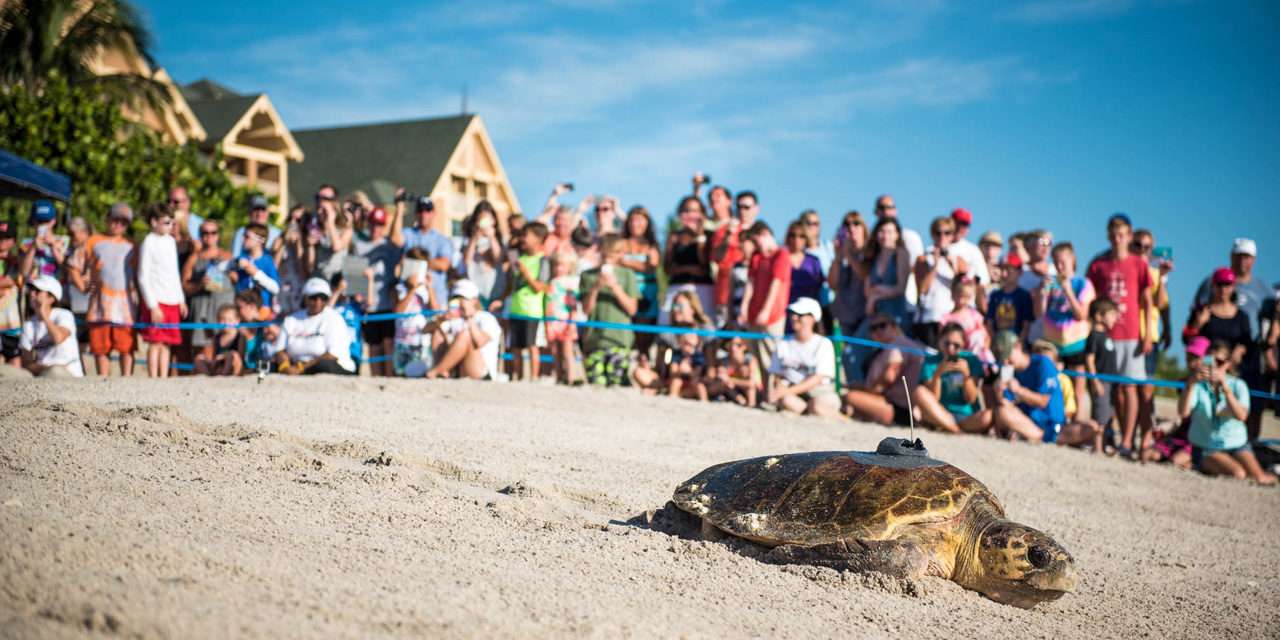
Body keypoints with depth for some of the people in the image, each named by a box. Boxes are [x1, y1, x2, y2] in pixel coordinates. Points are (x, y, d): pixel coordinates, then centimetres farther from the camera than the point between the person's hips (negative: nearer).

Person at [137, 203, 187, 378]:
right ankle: (153, 379, -2)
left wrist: (181, 300, 17)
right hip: (156, 301, -6)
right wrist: (153, 306, -14)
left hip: (172, 301, 6)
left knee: (167, 343, 7)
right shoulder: (149, 243, -6)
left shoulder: (171, 241, 14)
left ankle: (164, 378, 10)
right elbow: (143, 277, -9)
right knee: (155, 343, -5)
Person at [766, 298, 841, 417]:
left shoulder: (824, 344, -1)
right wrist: (779, 390, -15)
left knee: (817, 407, -36)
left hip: (819, 391, -2)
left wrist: (787, 391, -20)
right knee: (786, 401, -34)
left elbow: (817, 379, -10)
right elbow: (777, 375, 11)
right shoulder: (784, 343, 11)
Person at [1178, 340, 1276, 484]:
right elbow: (1183, 412, -22)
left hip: (1237, 444, 3)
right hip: (1207, 449, -3)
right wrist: (1191, 383, -35)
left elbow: (1241, 415, -19)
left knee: (1259, 478, -18)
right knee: (1238, 474, -28)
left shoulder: (1238, 385, 0)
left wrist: (1225, 387, -30)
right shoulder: (1198, 385, -4)